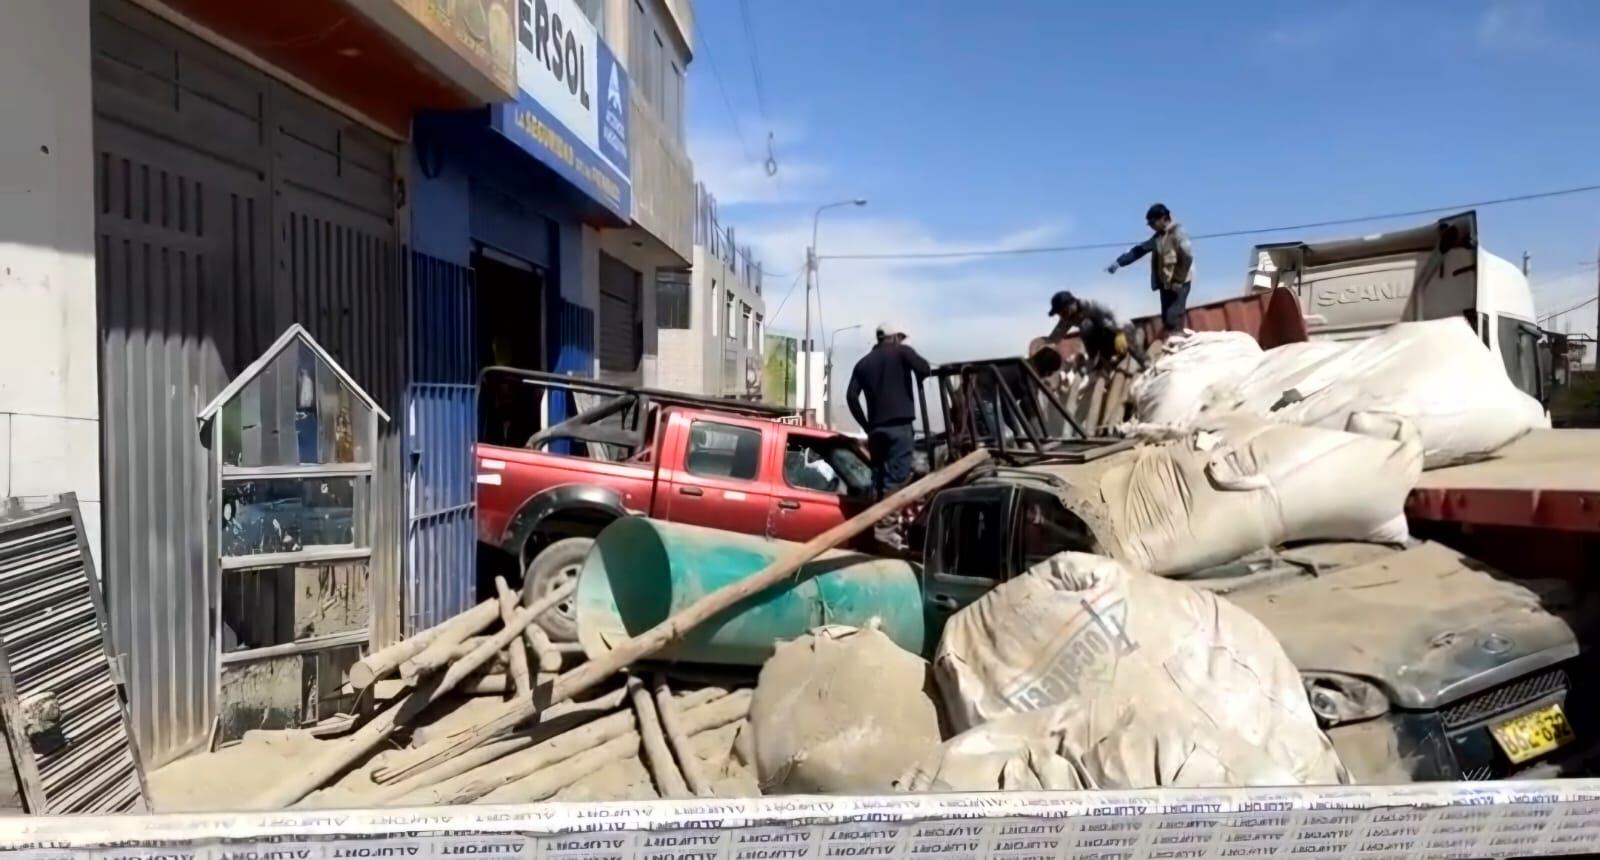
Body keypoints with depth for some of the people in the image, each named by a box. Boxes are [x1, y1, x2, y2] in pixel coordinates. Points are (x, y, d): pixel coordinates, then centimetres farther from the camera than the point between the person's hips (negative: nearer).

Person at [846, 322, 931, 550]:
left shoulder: (864, 362, 19)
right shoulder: (902, 352, 5)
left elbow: (851, 396, 11)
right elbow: (924, 368, -12)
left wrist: (866, 425, 15)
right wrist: (919, 377, 11)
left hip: (876, 428, 6)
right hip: (899, 426, -6)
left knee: (879, 477, 10)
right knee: (896, 477, -10)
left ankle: (877, 523, 10)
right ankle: (887, 525, -19)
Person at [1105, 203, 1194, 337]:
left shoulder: (1177, 233, -12)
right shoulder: (1159, 236, 12)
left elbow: (1187, 257, -20)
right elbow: (1140, 249, 14)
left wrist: (1179, 281, -19)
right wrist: (1119, 262, 8)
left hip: (1179, 283, -8)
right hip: (1166, 283, 8)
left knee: (1173, 318, -13)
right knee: (1167, 319, 5)